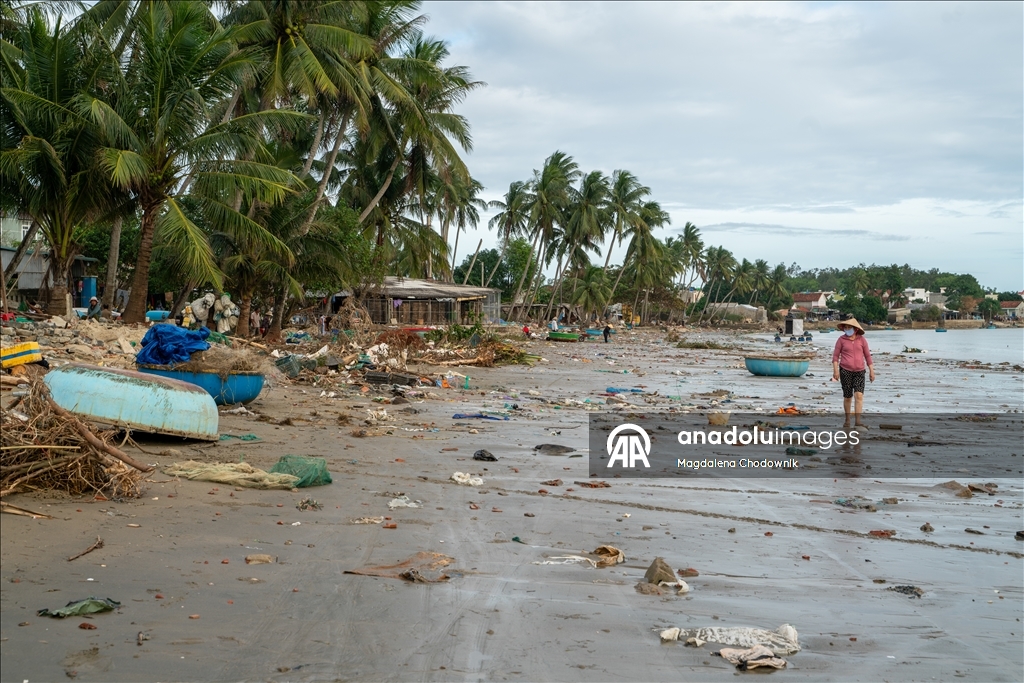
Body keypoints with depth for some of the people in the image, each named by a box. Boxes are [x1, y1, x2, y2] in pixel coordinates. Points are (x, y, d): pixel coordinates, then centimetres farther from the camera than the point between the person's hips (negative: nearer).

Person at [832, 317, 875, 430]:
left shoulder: (861, 339, 2)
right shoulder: (841, 339, -1)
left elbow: (867, 355, 7)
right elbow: (835, 355, -1)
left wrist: (871, 371, 5)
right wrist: (835, 370, -11)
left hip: (859, 371, 1)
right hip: (845, 371, -1)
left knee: (859, 395, -14)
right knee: (847, 397, 6)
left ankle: (858, 422, -16)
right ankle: (847, 420, 23)